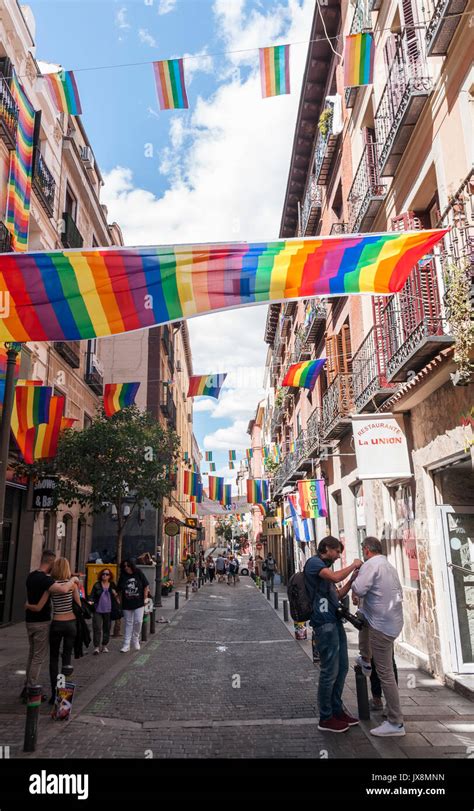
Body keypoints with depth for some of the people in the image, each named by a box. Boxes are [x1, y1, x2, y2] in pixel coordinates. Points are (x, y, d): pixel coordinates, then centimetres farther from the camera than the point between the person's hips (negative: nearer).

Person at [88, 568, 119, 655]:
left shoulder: (112, 585, 7)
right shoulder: (97, 585, 1)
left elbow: (116, 597, 16)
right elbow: (92, 596, 1)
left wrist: (116, 595, -6)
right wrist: (90, 601, -18)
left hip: (108, 611, 2)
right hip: (98, 610, -2)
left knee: (107, 628, 10)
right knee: (97, 628, -6)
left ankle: (104, 646, 23)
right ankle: (96, 647, 1)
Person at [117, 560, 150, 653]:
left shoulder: (139, 574, -3)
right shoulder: (122, 577, 1)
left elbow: (146, 586, 2)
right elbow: (119, 591, 6)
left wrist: (144, 599, -3)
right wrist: (120, 602, 0)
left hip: (139, 603, -2)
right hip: (127, 604, 2)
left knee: (138, 621, -9)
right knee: (128, 623, 9)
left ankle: (135, 639, 16)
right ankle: (126, 645, 14)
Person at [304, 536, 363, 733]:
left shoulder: (325, 567, 23)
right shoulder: (314, 562, -8)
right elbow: (336, 577, -23)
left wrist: (353, 579, 10)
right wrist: (353, 565, -8)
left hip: (335, 622, 10)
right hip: (324, 623, -10)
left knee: (342, 667, 15)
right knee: (329, 671, -3)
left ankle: (337, 710, 27)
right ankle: (325, 718, 8)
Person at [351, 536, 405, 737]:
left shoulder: (371, 564, -16)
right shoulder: (390, 567, 11)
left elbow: (358, 589, -25)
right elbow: (400, 594, 21)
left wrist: (354, 579, -5)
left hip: (381, 626, -9)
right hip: (394, 621, 9)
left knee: (385, 673, -1)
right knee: (362, 616, 34)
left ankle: (395, 724, 6)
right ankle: (365, 661, 48)